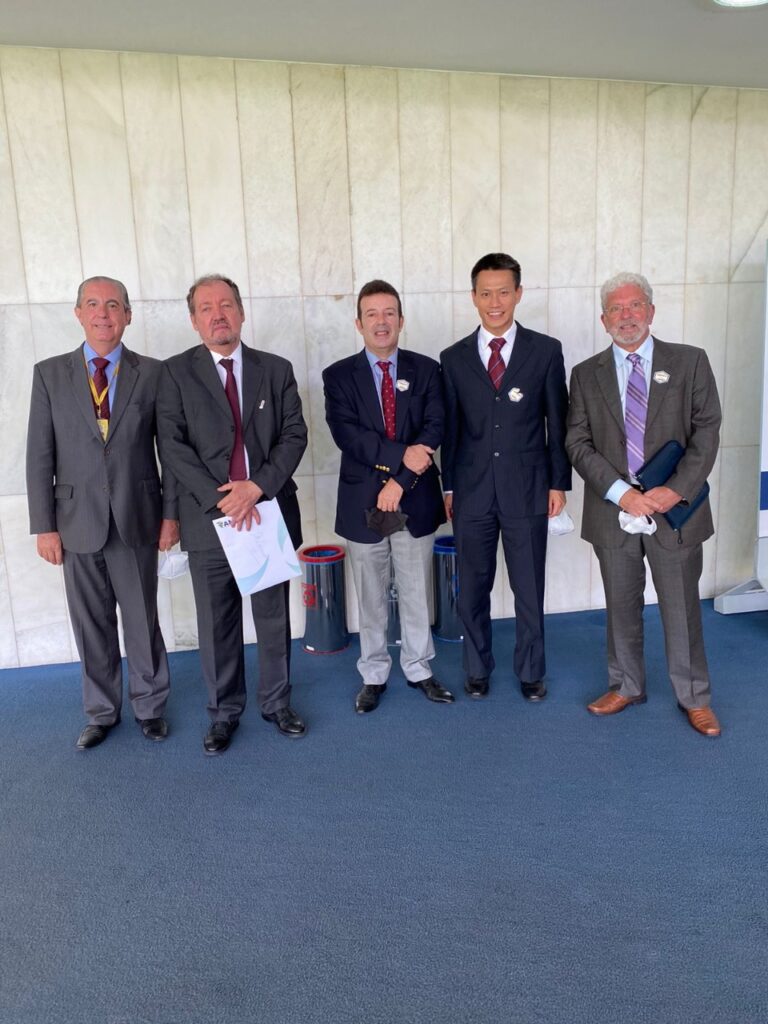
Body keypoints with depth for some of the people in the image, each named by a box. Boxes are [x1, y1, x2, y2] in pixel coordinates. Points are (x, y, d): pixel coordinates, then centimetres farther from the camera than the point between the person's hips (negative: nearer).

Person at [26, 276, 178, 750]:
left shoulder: (153, 372, -1)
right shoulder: (50, 373, 3)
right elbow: (40, 456, 2)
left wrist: (171, 512, -3)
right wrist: (44, 525, -2)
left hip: (136, 520, -1)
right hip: (77, 523, 1)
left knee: (143, 621, 10)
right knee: (92, 626, 12)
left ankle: (150, 705, 29)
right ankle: (101, 711, 30)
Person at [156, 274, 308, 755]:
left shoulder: (276, 369, 6)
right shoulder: (177, 372, 1)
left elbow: (295, 435, -1)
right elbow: (172, 446, -6)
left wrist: (256, 487, -15)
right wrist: (220, 498, -15)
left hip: (270, 511, 1)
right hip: (209, 516, -1)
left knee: (274, 616, 12)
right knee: (217, 622, 10)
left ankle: (277, 702, 30)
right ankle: (224, 711, 27)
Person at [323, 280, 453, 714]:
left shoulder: (426, 370, 3)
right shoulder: (339, 375, 0)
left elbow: (434, 429, -8)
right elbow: (346, 433, -14)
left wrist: (401, 481, -17)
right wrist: (401, 455, -24)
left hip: (416, 500, 1)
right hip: (363, 502, -1)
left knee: (417, 593, 13)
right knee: (371, 598, 12)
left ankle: (419, 668, 31)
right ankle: (374, 675, 28)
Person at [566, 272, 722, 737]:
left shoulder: (690, 362, 2)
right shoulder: (586, 374, 5)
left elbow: (706, 432, -3)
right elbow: (578, 443, -2)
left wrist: (676, 489, -15)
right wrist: (621, 492, -14)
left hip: (675, 510, -1)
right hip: (613, 511, 2)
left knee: (682, 608, 8)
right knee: (621, 608, 14)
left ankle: (694, 697, 26)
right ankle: (627, 686, 32)